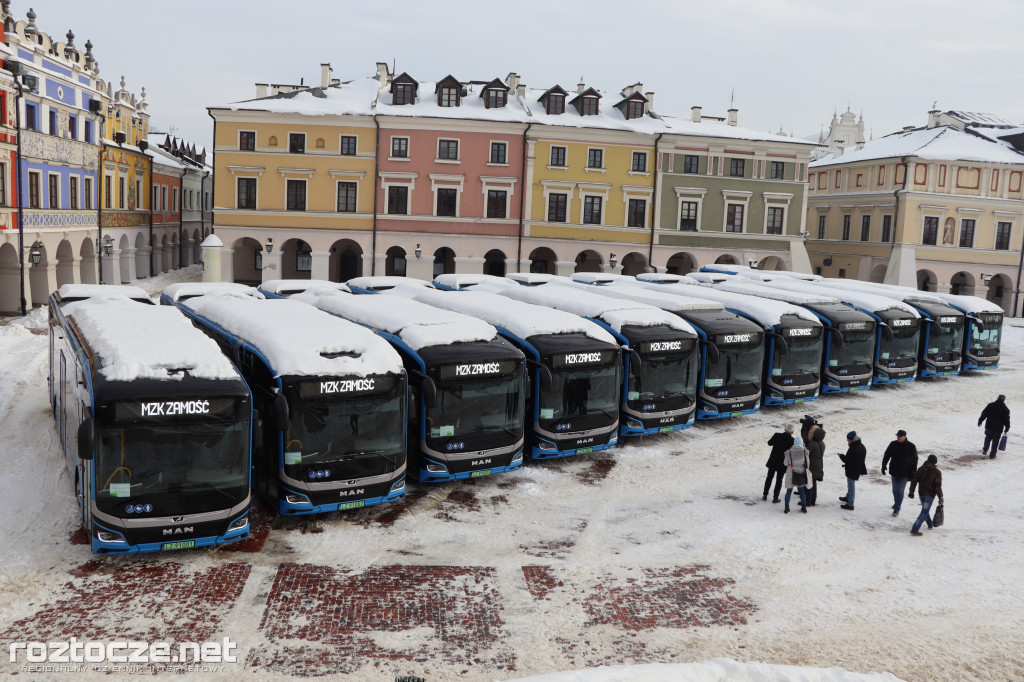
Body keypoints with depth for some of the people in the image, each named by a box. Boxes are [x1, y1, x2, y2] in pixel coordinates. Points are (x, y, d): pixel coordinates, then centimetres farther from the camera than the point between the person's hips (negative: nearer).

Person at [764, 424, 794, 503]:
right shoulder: (792, 440, -17)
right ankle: (775, 498, 13)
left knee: (769, 477, 17)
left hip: (773, 461, 2)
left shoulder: (777, 435, -12)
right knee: (779, 480, 10)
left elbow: (769, 443, 5)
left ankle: (765, 495, 23)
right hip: (783, 463, -2)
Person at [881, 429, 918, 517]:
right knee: (895, 490, 15)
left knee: (900, 491, -5)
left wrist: (912, 473, -5)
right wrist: (883, 466, 4)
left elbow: (914, 460, -3)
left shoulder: (911, 447, -9)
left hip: (904, 473, -4)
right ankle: (897, 504, 36)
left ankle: (897, 508, 0)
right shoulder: (893, 444, -2)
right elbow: (886, 456, 7)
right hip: (894, 472, 4)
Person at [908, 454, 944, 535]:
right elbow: (938, 486, -14)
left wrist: (911, 492, 14)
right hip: (930, 495, -5)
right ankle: (915, 529, -16)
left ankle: (930, 524, 44)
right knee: (925, 512, -6)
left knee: (925, 510, 25)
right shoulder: (936, 472, -10)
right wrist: (940, 497, -6)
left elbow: (914, 481, 6)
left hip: (921, 493, 5)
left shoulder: (921, 469, 5)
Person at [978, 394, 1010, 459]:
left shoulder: (990, 405, 1)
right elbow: (1006, 420, -1)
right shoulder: (1005, 409, -3)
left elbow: (984, 414, 3)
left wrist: (980, 421, 10)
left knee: (988, 437, 23)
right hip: (998, 428, -2)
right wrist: (1007, 428, 8)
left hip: (989, 426, 2)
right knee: (995, 441, 6)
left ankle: (985, 449, 9)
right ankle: (992, 455, 9)